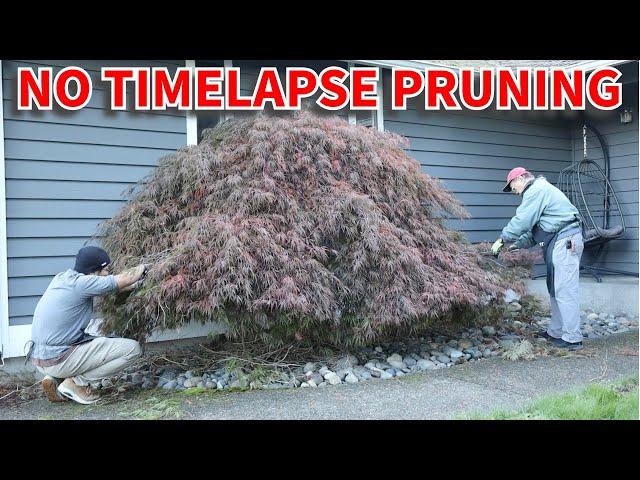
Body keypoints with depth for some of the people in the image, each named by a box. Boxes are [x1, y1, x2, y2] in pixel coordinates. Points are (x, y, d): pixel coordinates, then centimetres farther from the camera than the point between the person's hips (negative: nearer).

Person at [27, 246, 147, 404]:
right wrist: (142, 267, 8)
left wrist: (135, 285, 21)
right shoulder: (81, 283, -19)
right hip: (59, 360, -9)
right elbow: (126, 279, -12)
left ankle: (55, 379, 15)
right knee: (132, 348, -10)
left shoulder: (62, 277, 6)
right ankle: (77, 382, -3)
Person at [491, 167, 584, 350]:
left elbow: (522, 220, -15)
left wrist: (502, 240, -6)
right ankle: (556, 332, 22)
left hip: (564, 242, -11)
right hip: (564, 242, 11)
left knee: (564, 291, -9)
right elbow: (534, 226, 24)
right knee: (555, 289, 15)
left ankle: (573, 339, -5)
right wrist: (518, 244, 16)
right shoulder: (542, 189, 25)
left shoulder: (536, 190, -8)